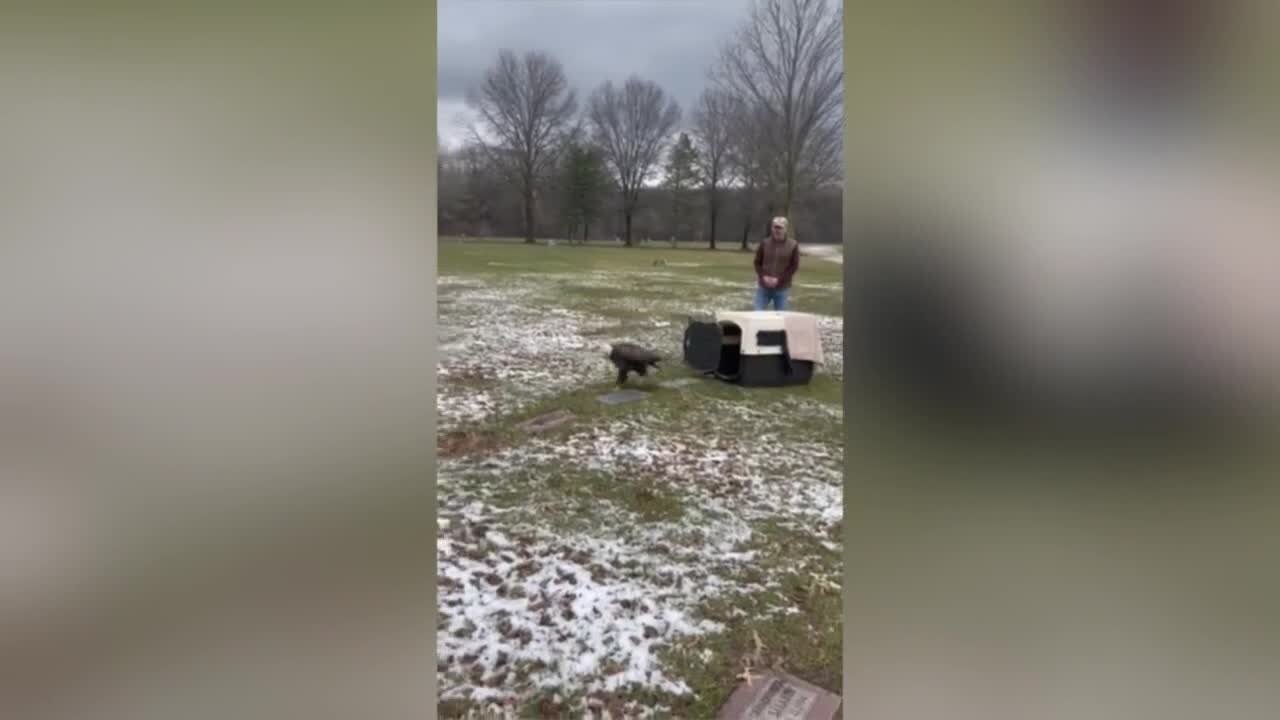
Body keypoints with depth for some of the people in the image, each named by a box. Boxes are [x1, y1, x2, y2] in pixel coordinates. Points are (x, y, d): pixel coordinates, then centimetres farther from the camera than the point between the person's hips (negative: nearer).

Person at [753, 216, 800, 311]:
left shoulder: (793, 245, -3)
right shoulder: (764, 243, 2)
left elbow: (794, 266, -3)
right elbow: (757, 262, 7)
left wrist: (779, 279, -13)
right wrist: (763, 276, -10)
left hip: (782, 288, -1)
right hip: (763, 287, 1)